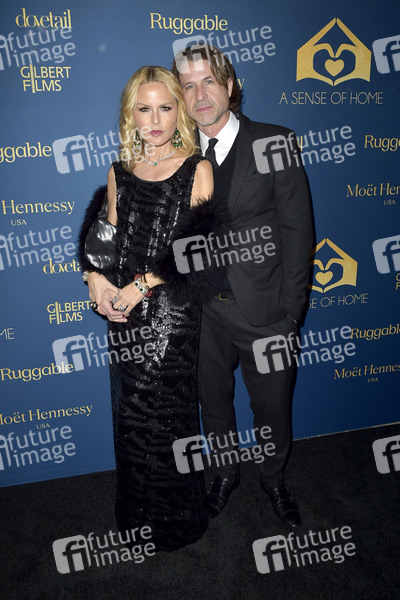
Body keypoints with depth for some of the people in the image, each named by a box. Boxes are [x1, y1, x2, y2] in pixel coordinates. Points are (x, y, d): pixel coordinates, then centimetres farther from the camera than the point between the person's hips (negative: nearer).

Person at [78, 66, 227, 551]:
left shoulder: (197, 170, -3)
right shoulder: (119, 172, 10)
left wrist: (143, 285, -15)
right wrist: (97, 279, -7)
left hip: (171, 314, -4)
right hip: (123, 313, 4)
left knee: (163, 413, 7)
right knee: (130, 412, 16)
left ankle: (176, 521, 35)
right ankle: (137, 516, 41)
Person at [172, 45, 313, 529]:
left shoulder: (274, 143, -5)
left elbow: (296, 231, -8)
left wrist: (289, 312, -12)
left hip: (263, 311, -2)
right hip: (204, 310, 3)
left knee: (272, 407, 15)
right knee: (213, 402, 20)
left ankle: (274, 480, 44)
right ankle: (225, 474, 47)